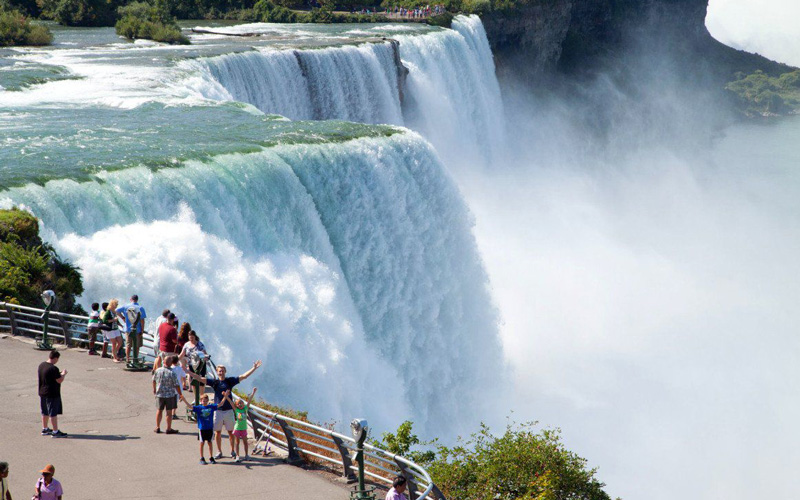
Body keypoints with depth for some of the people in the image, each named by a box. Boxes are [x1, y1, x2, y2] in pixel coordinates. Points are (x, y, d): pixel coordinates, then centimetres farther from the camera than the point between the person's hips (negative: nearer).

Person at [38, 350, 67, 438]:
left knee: (45, 412, 20)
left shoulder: (42, 365, 4)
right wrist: (63, 374, -1)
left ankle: (45, 429, 31)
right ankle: (55, 431, 3)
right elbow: (59, 380, -19)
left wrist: (59, 374, 15)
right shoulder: (53, 369, -24)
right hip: (52, 394, -9)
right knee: (53, 413, -2)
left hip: (42, 393, 9)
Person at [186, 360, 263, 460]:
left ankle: (232, 451, 15)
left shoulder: (230, 381, 2)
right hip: (218, 410, 0)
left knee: (230, 431, 4)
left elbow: (243, 376, 1)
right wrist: (188, 372, -9)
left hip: (228, 410, 0)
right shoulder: (214, 382, 2)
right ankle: (219, 452, 16)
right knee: (218, 432, 5)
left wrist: (254, 368, -6)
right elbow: (200, 379, -2)